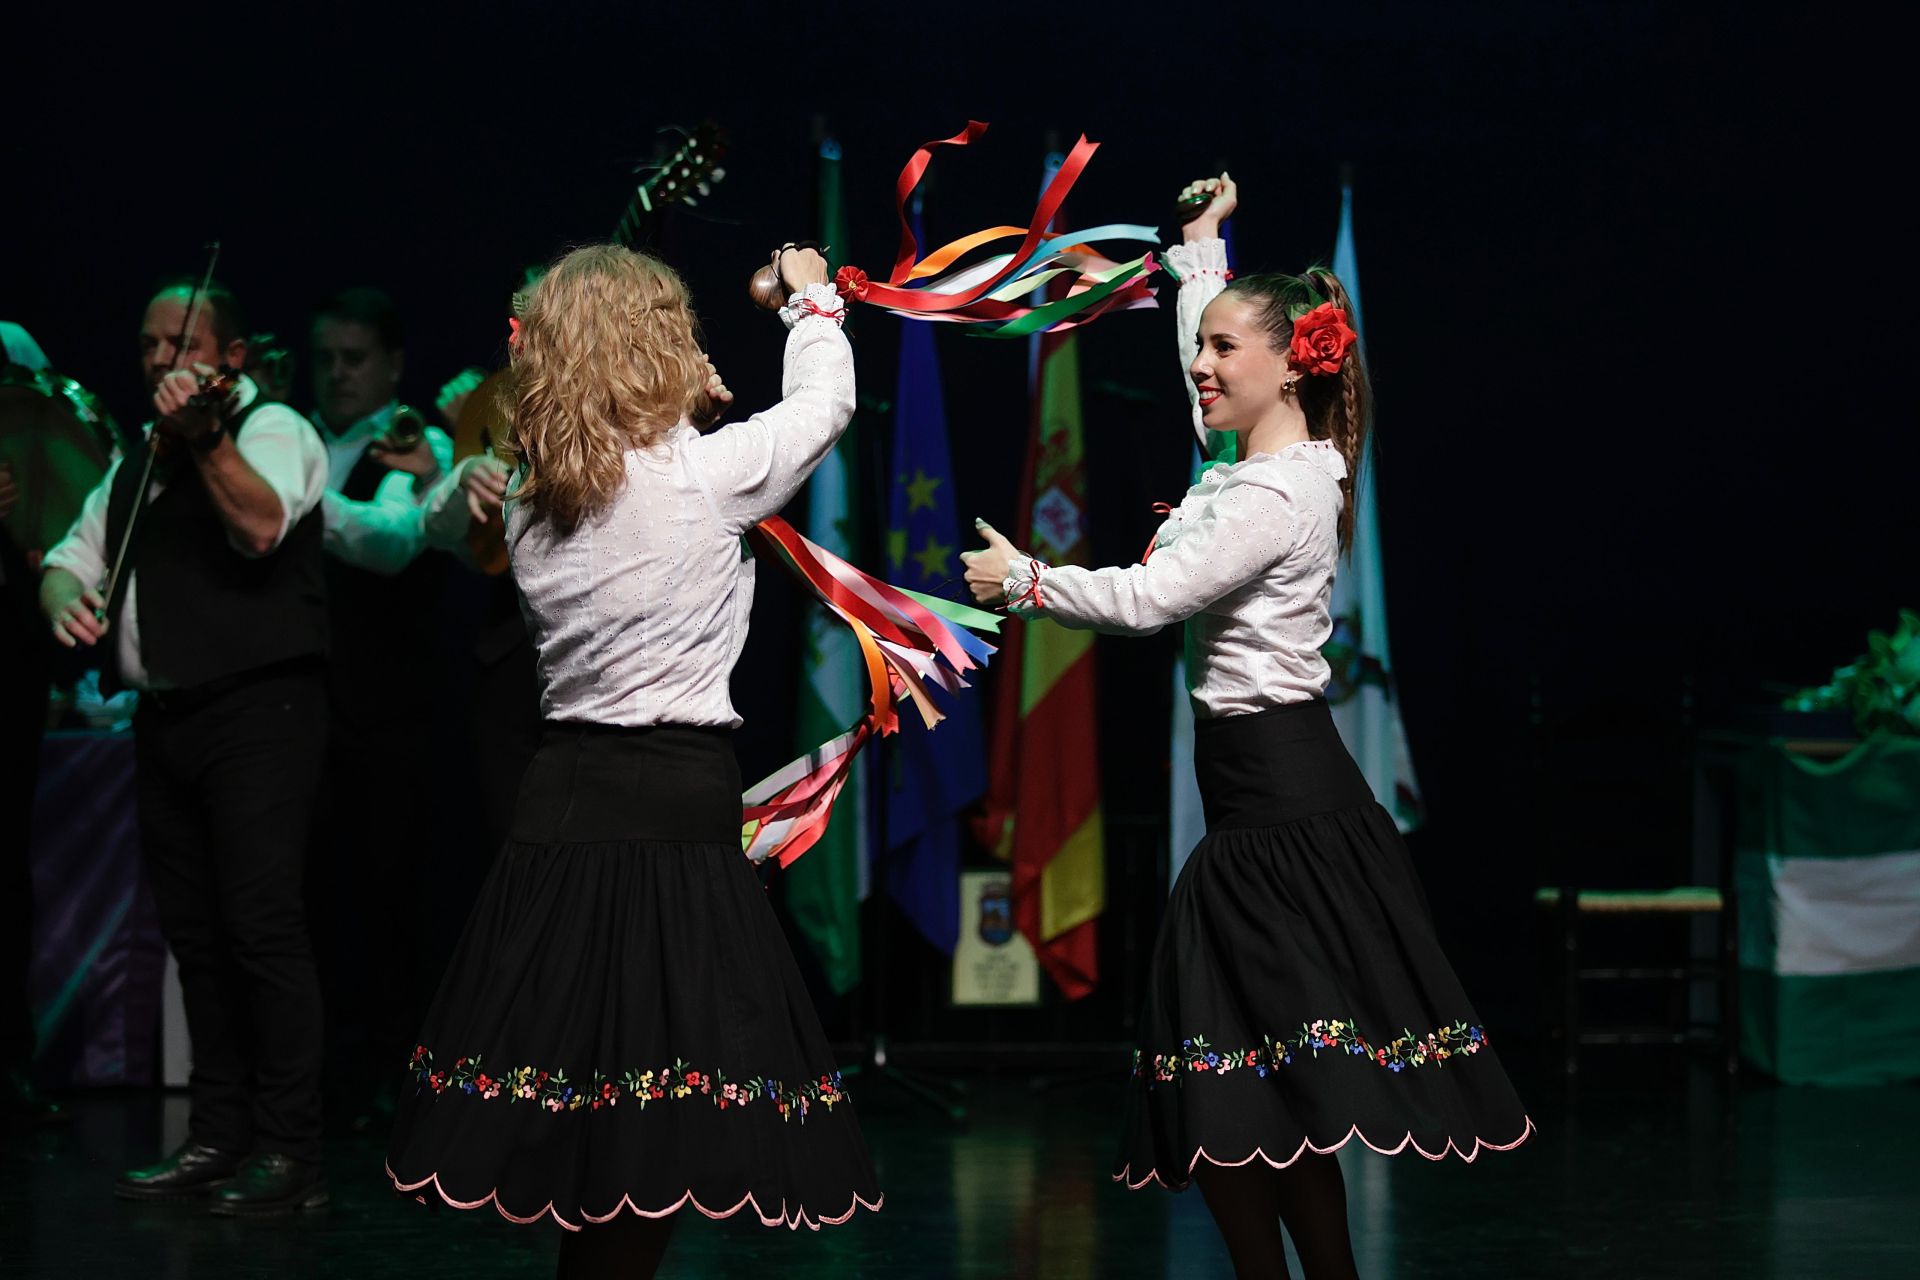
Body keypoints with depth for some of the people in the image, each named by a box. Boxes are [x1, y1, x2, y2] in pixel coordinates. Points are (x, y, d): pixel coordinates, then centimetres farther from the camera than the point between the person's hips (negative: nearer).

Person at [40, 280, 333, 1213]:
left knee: (261, 921, -13)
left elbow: (261, 523, -21)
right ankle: (218, 1135, 16)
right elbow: (74, 555, 20)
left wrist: (200, 435, -29)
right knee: (192, 930, 9)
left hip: (257, 708, -8)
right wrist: (66, 595, -3)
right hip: (164, 716, 8)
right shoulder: (137, 463, 21)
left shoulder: (272, 428, -2)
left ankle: (291, 1152, -11)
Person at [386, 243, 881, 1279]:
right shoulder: (703, 474, -8)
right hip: (676, 806, -6)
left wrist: (672, 417, 28)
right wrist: (812, 299, 25)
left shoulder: (533, 503, 6)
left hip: (561, 803, 6)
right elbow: (825, 402, 9)